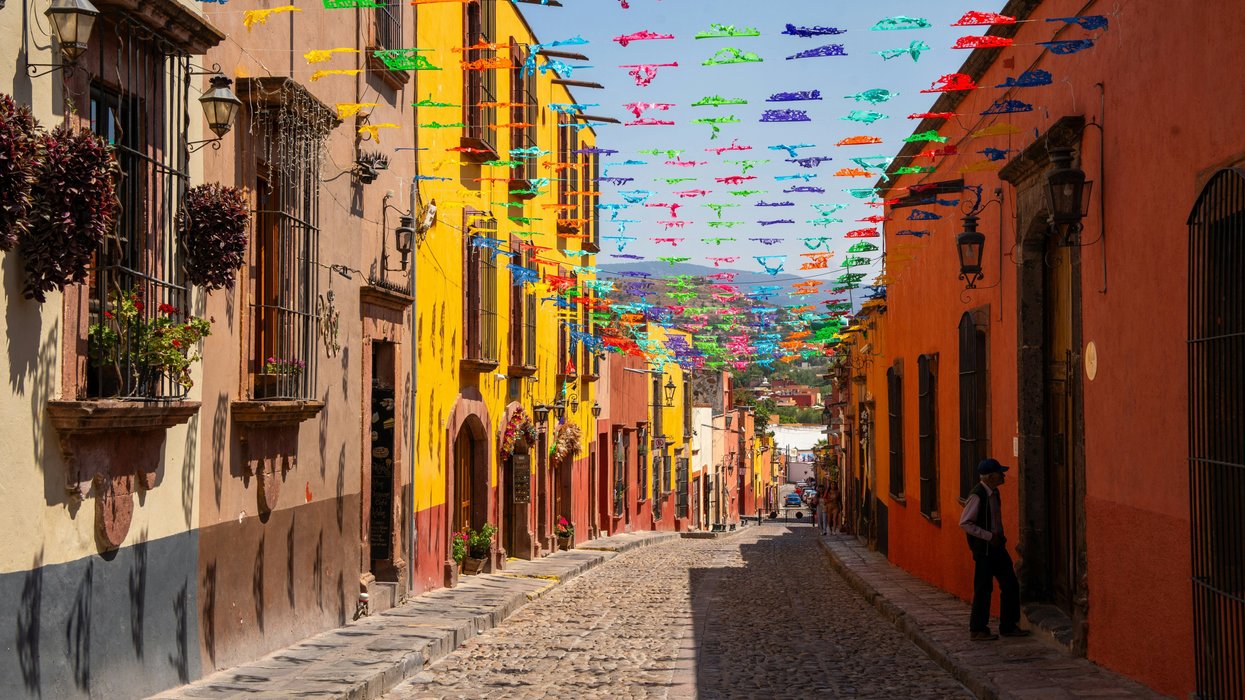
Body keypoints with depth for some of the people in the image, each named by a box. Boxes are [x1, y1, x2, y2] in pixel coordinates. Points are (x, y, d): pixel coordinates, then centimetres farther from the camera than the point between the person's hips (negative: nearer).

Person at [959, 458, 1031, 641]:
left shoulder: (994, 493, 10)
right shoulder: (977, 495, -18)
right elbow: (964, 523, -21)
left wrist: (1000, 536, 11)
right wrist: (989, 536, -21)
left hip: (996, 546, 9)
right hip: (983, 549, -9)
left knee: (1010, 585, 10)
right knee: (984, 588, -3)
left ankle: (1008, 626, 20)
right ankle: (977, 630, 8)